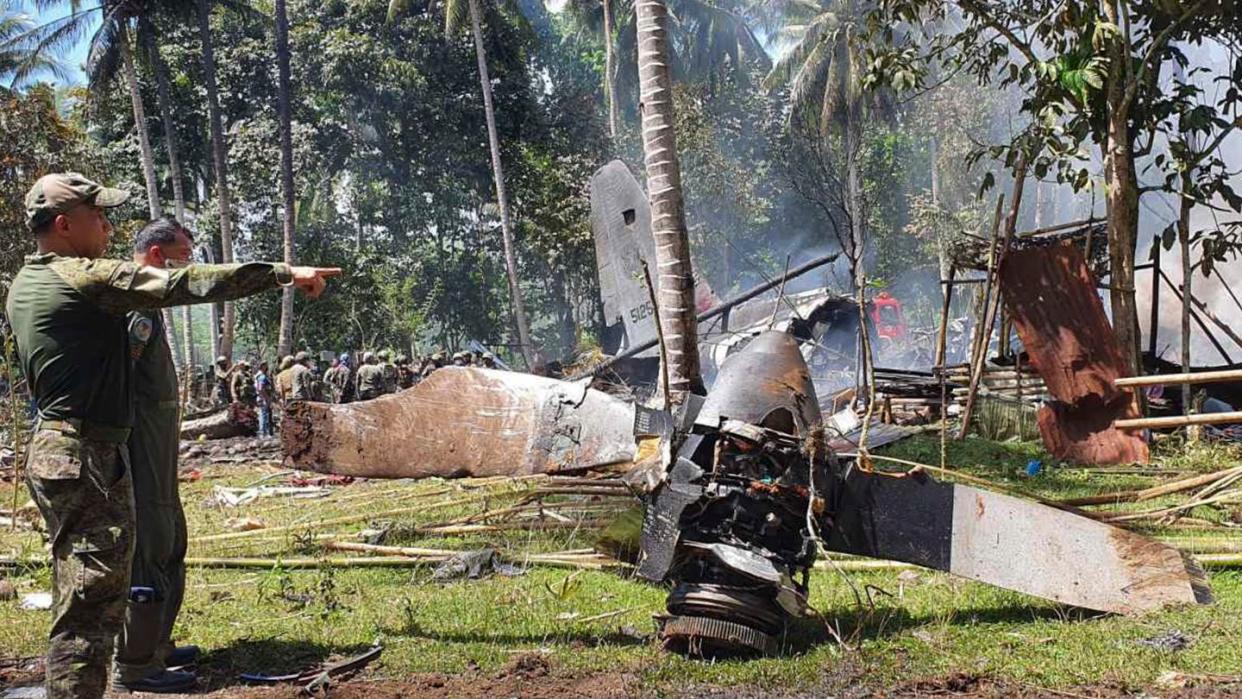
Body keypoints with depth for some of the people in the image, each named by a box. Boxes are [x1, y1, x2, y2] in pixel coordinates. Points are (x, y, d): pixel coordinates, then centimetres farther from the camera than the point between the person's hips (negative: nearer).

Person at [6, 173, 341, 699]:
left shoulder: (25, 284, 12)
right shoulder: (84, 278, -15)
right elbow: (186, 284, -19)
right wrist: (283, 273, -16)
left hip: (53, 450, 10)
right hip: (88, 459, -10)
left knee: (79, 603, 18)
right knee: (90, 608, -7)